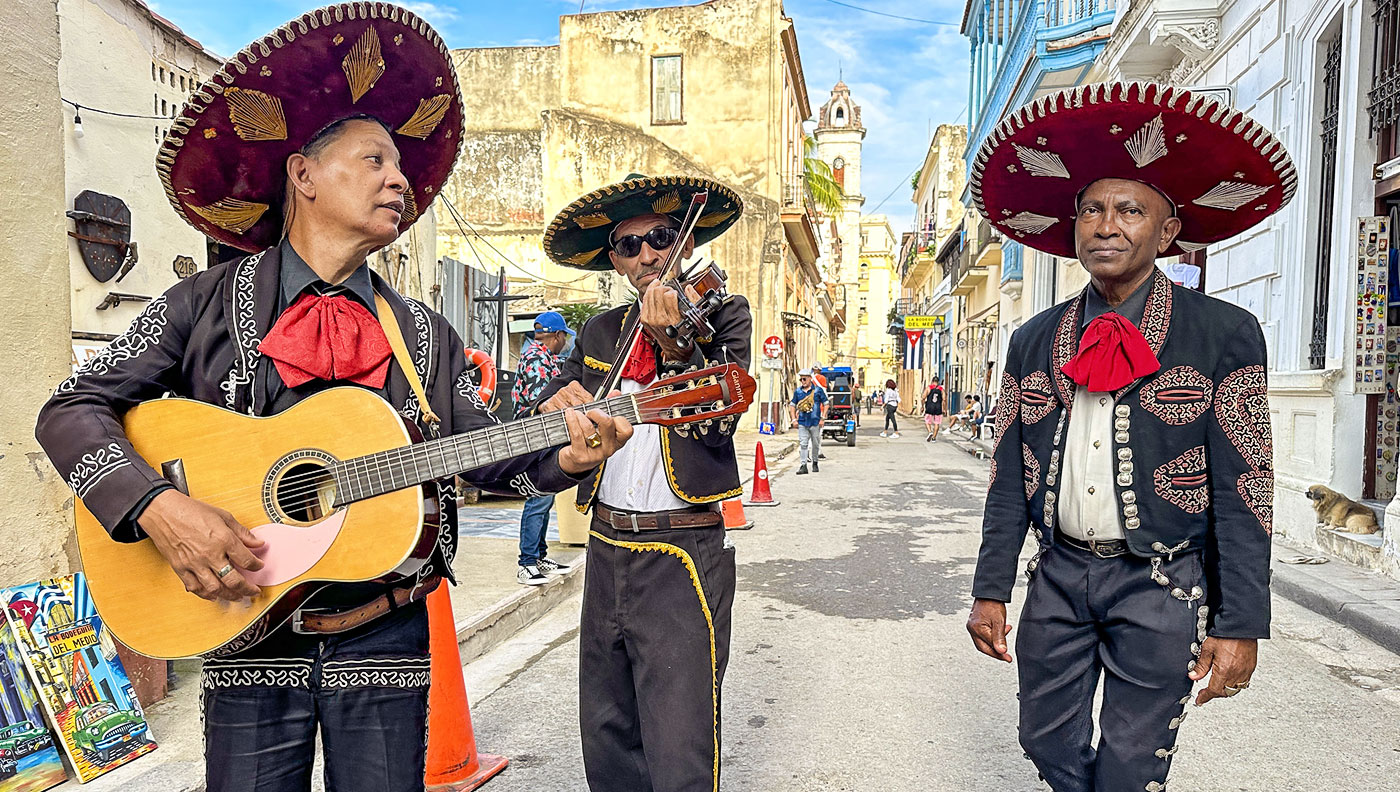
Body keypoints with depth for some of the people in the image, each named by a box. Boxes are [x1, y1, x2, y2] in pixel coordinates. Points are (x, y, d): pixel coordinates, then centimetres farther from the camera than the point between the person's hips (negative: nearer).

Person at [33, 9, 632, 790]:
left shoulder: (425, 334, 6)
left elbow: (484, 455, 5)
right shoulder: (205, 306, -1)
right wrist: (159, 507, -19)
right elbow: (74, 410, -3)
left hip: (386, 641, 2)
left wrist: (563, 459, -15)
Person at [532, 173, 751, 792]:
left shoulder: (722, 312, 0)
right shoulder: (600, 333, 13)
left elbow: (717, 420, -14)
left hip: (683, 557, -5)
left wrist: (674, 347, -30)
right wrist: (558, 405, -11)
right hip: (606, 550, 5)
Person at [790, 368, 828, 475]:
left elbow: (825, 404, 2)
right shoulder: (798, 391, 7)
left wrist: (823, 418, -4)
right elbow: (792, 405, 15)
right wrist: (794, 419, 7)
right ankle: (803, 465, -4)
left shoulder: (818, 390, -1)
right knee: (803, 444, -5)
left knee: (815, 444, 8)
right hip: (802, 422, 2)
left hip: (815, 422, -2)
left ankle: (815, 463, 26)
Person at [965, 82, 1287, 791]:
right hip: (1058, 575, 4)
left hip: (1161, 587, -3)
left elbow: (1242, 490, -7)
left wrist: (1239, 624, -9)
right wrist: (990, 591, 3)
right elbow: (1009, 478, 5)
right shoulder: (1033, 342, 4)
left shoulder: (1225, 335, -6)